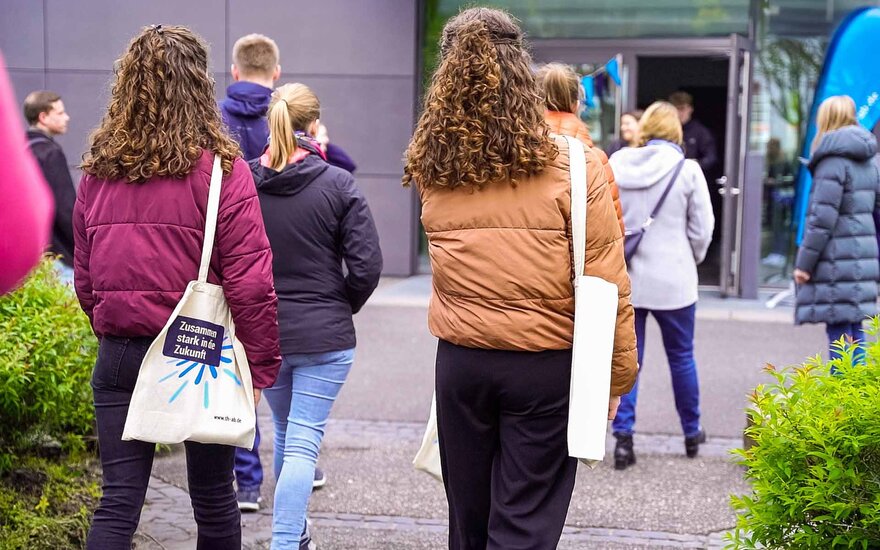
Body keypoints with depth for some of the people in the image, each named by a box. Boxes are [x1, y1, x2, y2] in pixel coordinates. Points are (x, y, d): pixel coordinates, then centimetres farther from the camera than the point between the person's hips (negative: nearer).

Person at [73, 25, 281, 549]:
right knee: (213, 498, 13)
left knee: (118, 500, 6)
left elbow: (85, 280, 8)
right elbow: (250, 282, -14)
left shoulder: (97, 170, 2)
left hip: (119, 355, 3)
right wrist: (262, 366, -6)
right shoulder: (220, 168, -11)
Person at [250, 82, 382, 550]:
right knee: (304, 442, -1)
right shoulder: (338, 185, -10)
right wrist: (340, 308, 7)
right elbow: (367, 265, -11)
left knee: (285, 434, 22)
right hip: (325, 336, -3)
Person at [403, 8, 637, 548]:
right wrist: (618, 377, 0)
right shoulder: (572, 164, -12)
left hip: (460, 362, 4)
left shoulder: (432, 169, -1)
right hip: (546, 364, -3)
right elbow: (607, 284, -10)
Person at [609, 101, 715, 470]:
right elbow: (702, 229, -3)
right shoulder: (687, 170, -7)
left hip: (623, 278, 2)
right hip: (673, 280, -1)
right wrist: (691, 260, 15)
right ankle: (692, 433, 26)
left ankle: (623, 435, -3)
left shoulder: (616, 165, -1)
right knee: (681, 356, 13)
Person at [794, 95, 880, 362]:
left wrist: (804, 262, -12)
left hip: (837, 264, -8)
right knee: (853, 331, 14)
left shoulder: (833, 160, -12)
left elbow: (822, 218, -16)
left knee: (839, 332, -6)